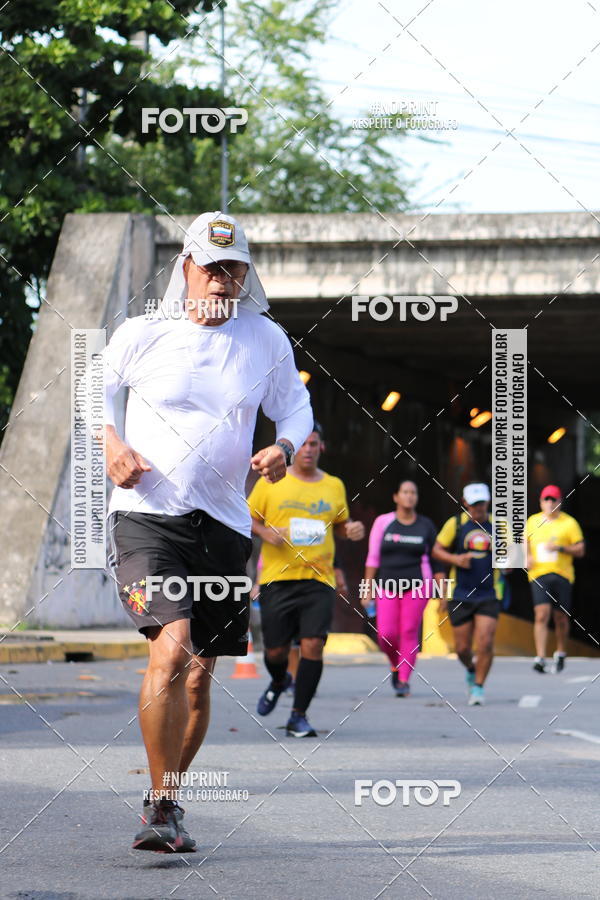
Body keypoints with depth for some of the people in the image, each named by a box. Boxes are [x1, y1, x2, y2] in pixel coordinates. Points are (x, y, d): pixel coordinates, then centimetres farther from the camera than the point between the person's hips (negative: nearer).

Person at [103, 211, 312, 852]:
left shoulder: (266, 341, 6)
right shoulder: (143, 334, 1)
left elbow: (295, 407, 19)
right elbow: (93, 385, 18)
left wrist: (284, 447, -3)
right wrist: (111, 443, 0)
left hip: (223, 523, 4)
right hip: (146, 514, -3)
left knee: (199, 676, 8)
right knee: (171, 648, -23)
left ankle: (165, 802, 27)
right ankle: (163, 808, -16)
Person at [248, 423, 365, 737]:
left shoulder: (334, 486, 11)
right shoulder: (270, 483, 4)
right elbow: (248, 517, 9)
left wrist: (351, 529, 1)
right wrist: (264, 532, -11)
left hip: (318, 579, 1)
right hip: (277, 578, -1)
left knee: (313, 645, -12)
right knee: (275, 649, 2)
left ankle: (298, 716, -1)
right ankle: (279, 682, 40)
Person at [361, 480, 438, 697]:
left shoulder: (426, 525, 5)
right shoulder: (383, 523, 3)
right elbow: (373, 559, 6)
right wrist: (367, 590, 2)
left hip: (417, 584, -1)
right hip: (388, 587, 1)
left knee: (409, 632, -8)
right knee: (386, 634, -8)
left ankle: (404, 680, -3)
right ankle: (395, 665, 22)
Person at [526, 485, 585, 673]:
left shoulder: (569, 523, 2)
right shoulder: (532, 521, 11)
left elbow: (580, 550, 1)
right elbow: (525, 543, 25)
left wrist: (560, 548, -14)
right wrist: (527, 557, 5)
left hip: (562, 575, -1)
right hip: (538, 574, 1)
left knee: (561, 618, 5)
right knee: (541, 615, -14)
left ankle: (561, 654, 27)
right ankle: (540, 658, -17)